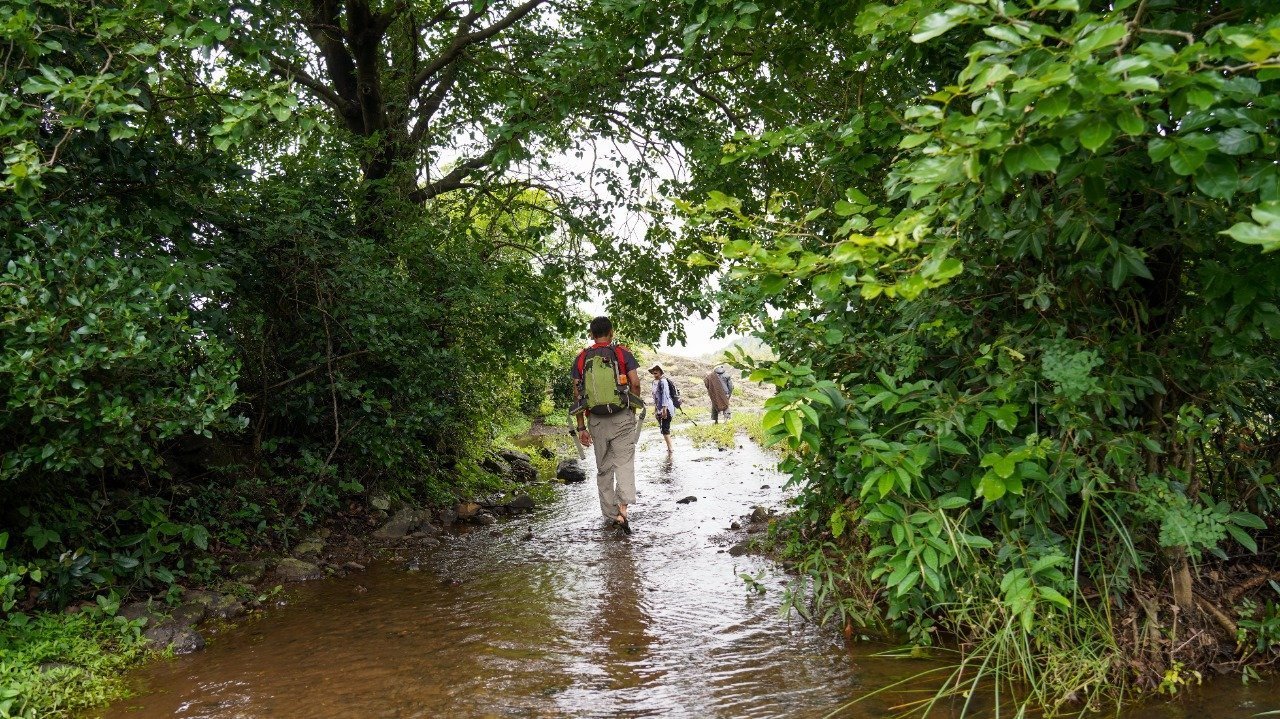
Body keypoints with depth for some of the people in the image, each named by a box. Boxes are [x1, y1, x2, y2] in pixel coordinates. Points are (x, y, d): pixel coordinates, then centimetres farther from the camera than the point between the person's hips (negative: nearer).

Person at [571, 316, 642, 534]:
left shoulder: (581, 359, 6)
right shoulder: (622, 353, 1)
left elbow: (577, 394, 4)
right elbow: (635, 383, -6)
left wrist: (581, 427, 8)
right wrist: (633, 409, 9)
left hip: (596, 420, 2)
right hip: (622, 417, -2)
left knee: (603, 468, 12)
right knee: (624, 463, -2)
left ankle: (611, 514, 17)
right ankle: (623, 507, -23)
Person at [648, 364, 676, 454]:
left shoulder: (663, 381, -15)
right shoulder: (654, 382, 11)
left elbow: (665, 395, -20)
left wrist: (664, 409, -23)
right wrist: (655, 409, 22)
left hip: (666, 407, -9)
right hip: (659, 408, 9)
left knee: (665, 428, -10)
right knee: (665, 428, 13)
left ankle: (670, 449, -10)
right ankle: (669, 447, 21)